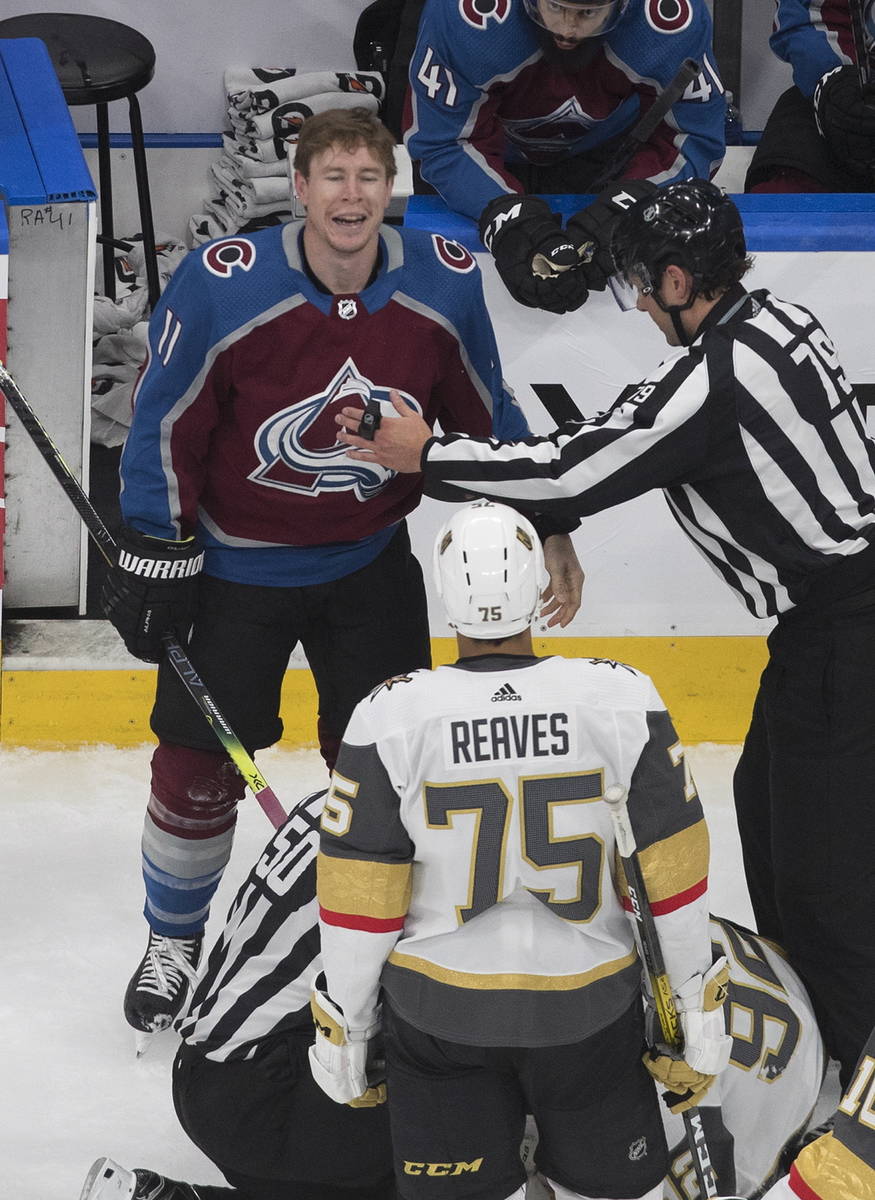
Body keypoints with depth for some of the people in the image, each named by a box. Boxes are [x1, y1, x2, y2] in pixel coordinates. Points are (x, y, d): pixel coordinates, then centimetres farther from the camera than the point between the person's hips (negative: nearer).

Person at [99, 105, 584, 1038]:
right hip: (233, 564, -2)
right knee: (198, 767, 3)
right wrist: (153, 554, -11)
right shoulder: (223, 285, -23)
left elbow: (485, 413, 3)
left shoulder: (443, 284, -12)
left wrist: (543, 527, 1)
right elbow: (164, 422, -12)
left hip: (369, 560, 3)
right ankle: (173, 943, 27)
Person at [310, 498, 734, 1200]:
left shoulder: (390, 715, -14)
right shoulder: (622, 698, -11)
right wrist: (699, 1011, 8)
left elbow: (359, 901, -8)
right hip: (590, 1006, 1)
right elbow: (674, 871, -4)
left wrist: (344, 1028, 5)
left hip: (437, 1012, -1)